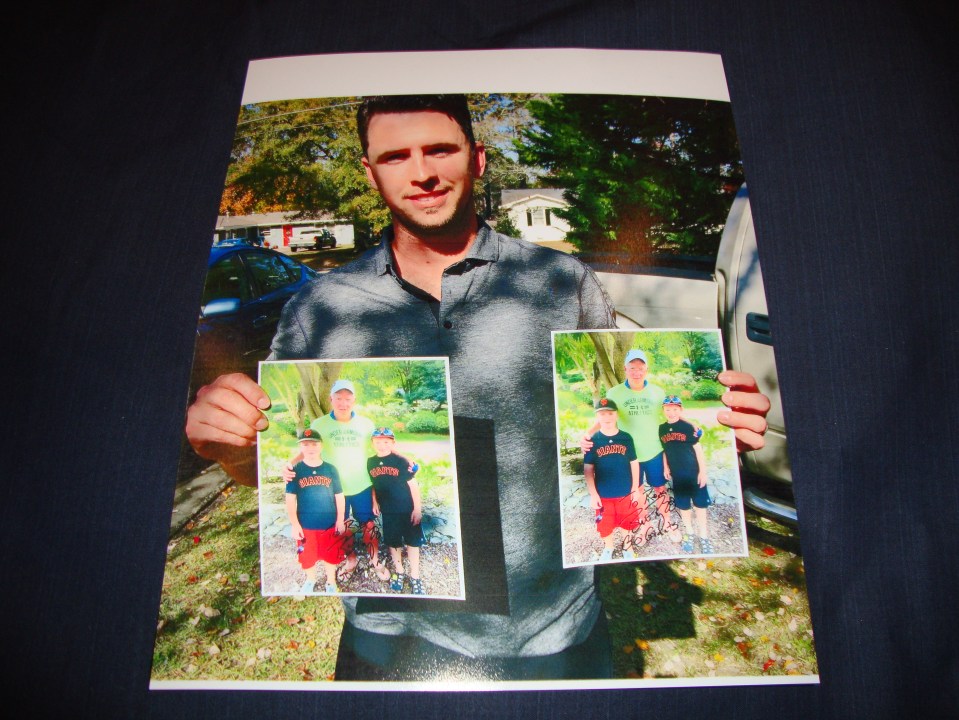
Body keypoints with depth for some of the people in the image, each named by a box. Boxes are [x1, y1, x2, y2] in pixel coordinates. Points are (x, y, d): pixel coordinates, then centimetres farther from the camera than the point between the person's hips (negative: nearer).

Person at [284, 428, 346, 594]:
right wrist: (294, 524, -10)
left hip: (330, 524, 0)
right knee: (307, 556, 16)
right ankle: (311, 580, 43)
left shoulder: (330, 469, -4)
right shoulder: (296, 470, -7)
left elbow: (339, 496, 1)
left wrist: (340, 520, -1)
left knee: (330, 555, 14)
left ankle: (331, 583, 37)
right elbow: (290, 498, -6)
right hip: (305, 525, 0)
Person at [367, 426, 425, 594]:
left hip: (407, 509, -3)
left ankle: (415, 577, 18)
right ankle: (399, 572, 33)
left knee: (412, 542, 5)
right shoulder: (370, 463, -1)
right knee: (393, 542, 14)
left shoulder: (401, 461, -14)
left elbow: (412, 484, -11)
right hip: (387, 511, 4)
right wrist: (374, 502, 6)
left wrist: (417, 508, -12)